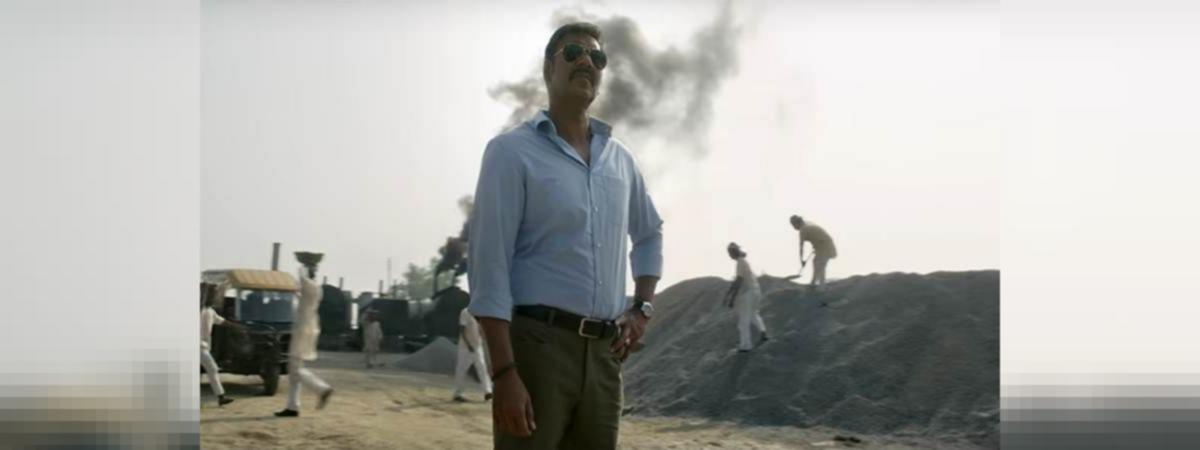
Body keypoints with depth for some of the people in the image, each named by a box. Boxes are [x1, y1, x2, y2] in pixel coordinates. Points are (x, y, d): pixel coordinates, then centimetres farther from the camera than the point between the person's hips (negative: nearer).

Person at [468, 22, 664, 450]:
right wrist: (504, 373, -18)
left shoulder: (619, 158, 14)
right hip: (537, 343, -6)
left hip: (603, 353, 6)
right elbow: (489, 266, -11)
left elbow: (650, 234, 32)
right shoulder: (513, 150, -4)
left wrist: (641, 309, 16)